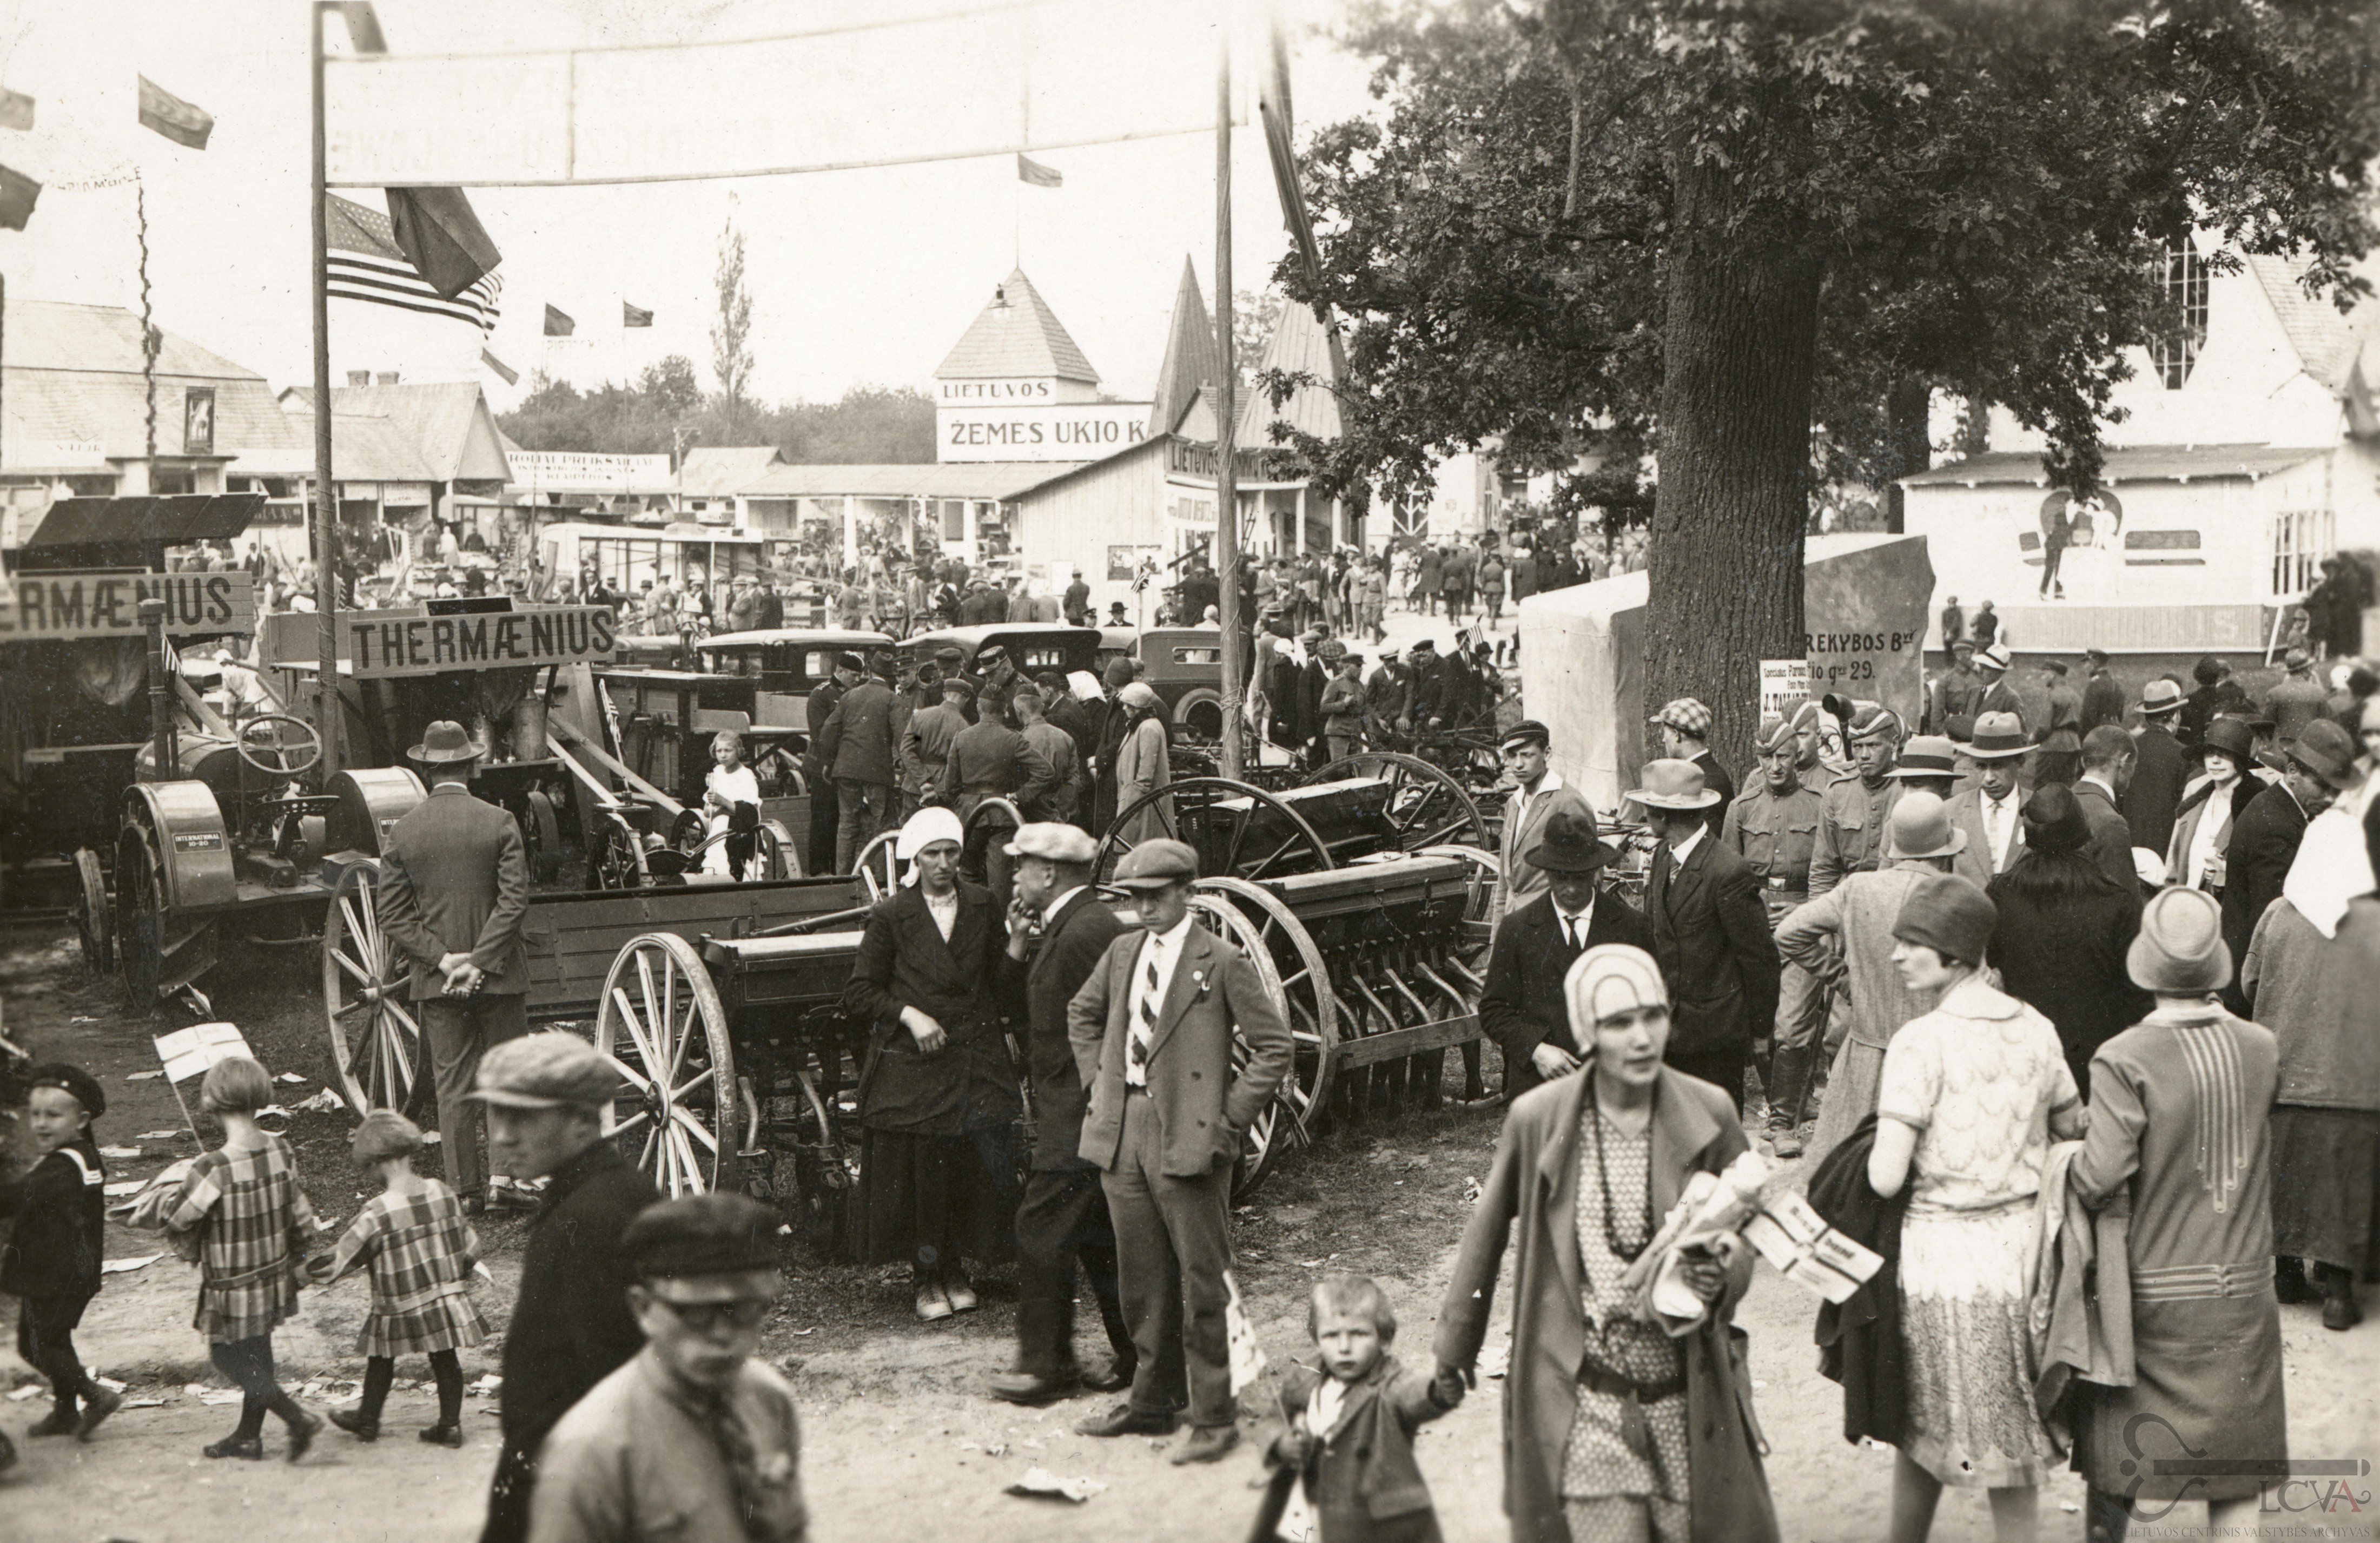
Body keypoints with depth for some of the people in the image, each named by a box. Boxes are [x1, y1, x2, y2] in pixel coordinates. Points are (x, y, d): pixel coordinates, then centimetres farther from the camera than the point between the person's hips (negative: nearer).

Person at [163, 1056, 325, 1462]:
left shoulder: (212, 1169, -28)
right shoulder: (281, 1152, -9)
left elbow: (178, 1223, -17)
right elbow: (301, 1219, 0)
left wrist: (193, 1252, 5)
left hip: (231, 1286, -6)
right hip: (276, 1277, 6)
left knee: (230, 1357, 10)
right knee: (257, 1353, 21)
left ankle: (299, 1418, 1)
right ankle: (249, 1435, 35)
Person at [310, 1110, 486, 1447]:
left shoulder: (375, 1213, -21)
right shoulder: (442, 1193, -7)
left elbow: (341, 1259, -16)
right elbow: (469, 1245, 4)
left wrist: (309, 1270, 1)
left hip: (399, 1307, -3)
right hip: (449, 1299, 3)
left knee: (381, 1358, 18)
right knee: (445, 1359, 15)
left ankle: (368, 1420, 33)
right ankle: (450, 1424, 20)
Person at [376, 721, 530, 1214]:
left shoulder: (401, 832, -1)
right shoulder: (499, 823, -7)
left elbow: (393, 915, -3)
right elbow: (515, 901, -13)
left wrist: (444, 959, -6)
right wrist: (478, 961, -12)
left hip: (436, 982, 2)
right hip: (499, 975, -2)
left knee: (452, 1085, 7)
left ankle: (464, 1189, 10)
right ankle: (519, 1174, 11)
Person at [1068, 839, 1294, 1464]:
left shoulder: (1222, 963, -8)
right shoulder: (1123, 952, 11)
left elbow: (1274, 1047, -7)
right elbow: (1082, 1014, 28)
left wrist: (1229, 1120, -9)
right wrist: (1097, 1080, 16)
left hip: (1187, 1141, -6)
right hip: (1123, 1132, 6)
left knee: (1200, 1282, -2)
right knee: (1142, 1280, 14)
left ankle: (1213, 1419, 5)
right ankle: (1149, 1403, 26)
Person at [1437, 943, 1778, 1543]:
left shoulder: (1709, 1112, -3)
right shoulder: (1537, 1118, -6)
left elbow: (1747, 1236, 9)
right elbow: (1489, 1224, 8)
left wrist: (1724, 1275, -15)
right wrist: (1457, 1342, 18)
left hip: (1690, 1398, 2)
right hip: (1585, 1405, -2)